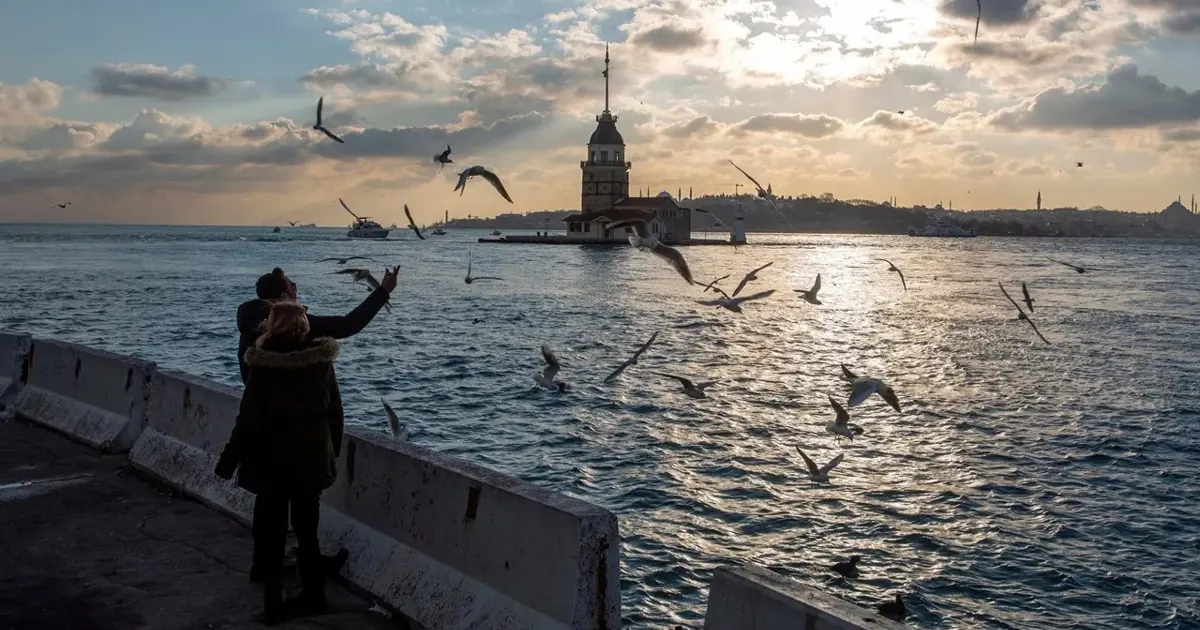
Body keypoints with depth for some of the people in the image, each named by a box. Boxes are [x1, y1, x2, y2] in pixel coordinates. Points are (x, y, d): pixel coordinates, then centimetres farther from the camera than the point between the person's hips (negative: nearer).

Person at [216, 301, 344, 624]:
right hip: (312, 458, 4)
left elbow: (249, 418, -14)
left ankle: (273, 603, 12)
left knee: (270, 532, 8)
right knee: (307, 529, 16)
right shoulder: (322, 361, -3)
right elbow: (335, 411, 4)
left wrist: (230, 459, -4)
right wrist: (333, 451, 17)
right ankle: (313, 595, 24)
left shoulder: (264, 365, -15)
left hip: (272, 460, -4)